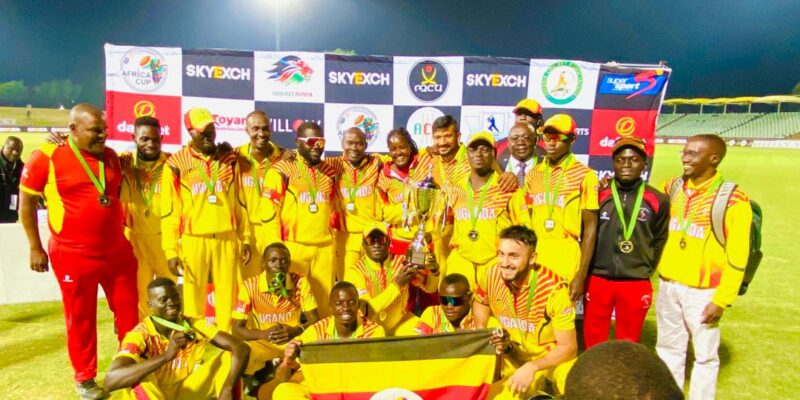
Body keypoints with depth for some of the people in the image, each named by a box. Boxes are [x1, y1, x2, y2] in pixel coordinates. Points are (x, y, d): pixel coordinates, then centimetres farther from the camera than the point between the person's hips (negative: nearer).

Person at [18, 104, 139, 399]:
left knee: (129, 311, 12)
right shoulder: (46, 157, -10)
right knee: (80, 317, 10)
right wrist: (35, 247, -3)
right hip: (73, 255, -4)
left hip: (118, 251, 4)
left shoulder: (110, 156, 4)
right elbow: (26, 202, -3)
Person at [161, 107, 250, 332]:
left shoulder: (229, 160, 9)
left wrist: (245, 238, 8)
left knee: (228, 297, 5)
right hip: (194, 240, -2)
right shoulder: (176, 164, 0)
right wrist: (171, 250, -5)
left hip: (227, 239, 2)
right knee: (194, 297, 6)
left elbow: (239, 203, 11)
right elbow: (169, 212, 0)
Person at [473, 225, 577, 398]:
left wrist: (532, 367, -31)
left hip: (554, 356, -3)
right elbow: (480, 302, 7)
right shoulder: (491, 276, -18)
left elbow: (568, 347, -19)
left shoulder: (554, 289, -28)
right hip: (515, 355, 4)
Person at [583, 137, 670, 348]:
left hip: (636, 284, 0)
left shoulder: (658, 200, 1)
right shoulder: (598, 195, -1)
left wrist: (645, 269, 5)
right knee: (593, 340, 12)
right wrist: (587, 270, 3)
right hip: (597, 280, 0)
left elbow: (659, 240, 10)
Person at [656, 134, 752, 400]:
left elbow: (737, 257, -11)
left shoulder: (733, 200, -12)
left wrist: (722, 300, -13)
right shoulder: (672, 187, 3)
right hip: (667, 285, 5)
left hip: (702, 291, -5)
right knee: (668, 349, 16)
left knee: (705, 355, 9)